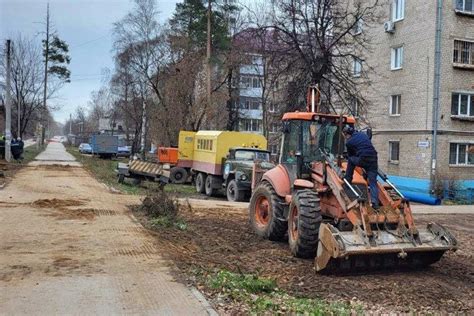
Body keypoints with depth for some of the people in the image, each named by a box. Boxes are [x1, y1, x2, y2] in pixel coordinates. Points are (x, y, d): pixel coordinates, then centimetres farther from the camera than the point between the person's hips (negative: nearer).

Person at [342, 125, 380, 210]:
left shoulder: (349, 142, 6)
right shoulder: (363, 134, 22)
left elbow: (351, 155, 19)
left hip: (362, 161, -4)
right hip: (373, 160, 4)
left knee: (350, 160, 26)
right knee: (373, 183, 5)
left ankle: (348, 180, 26)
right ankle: (375, 203, -9)